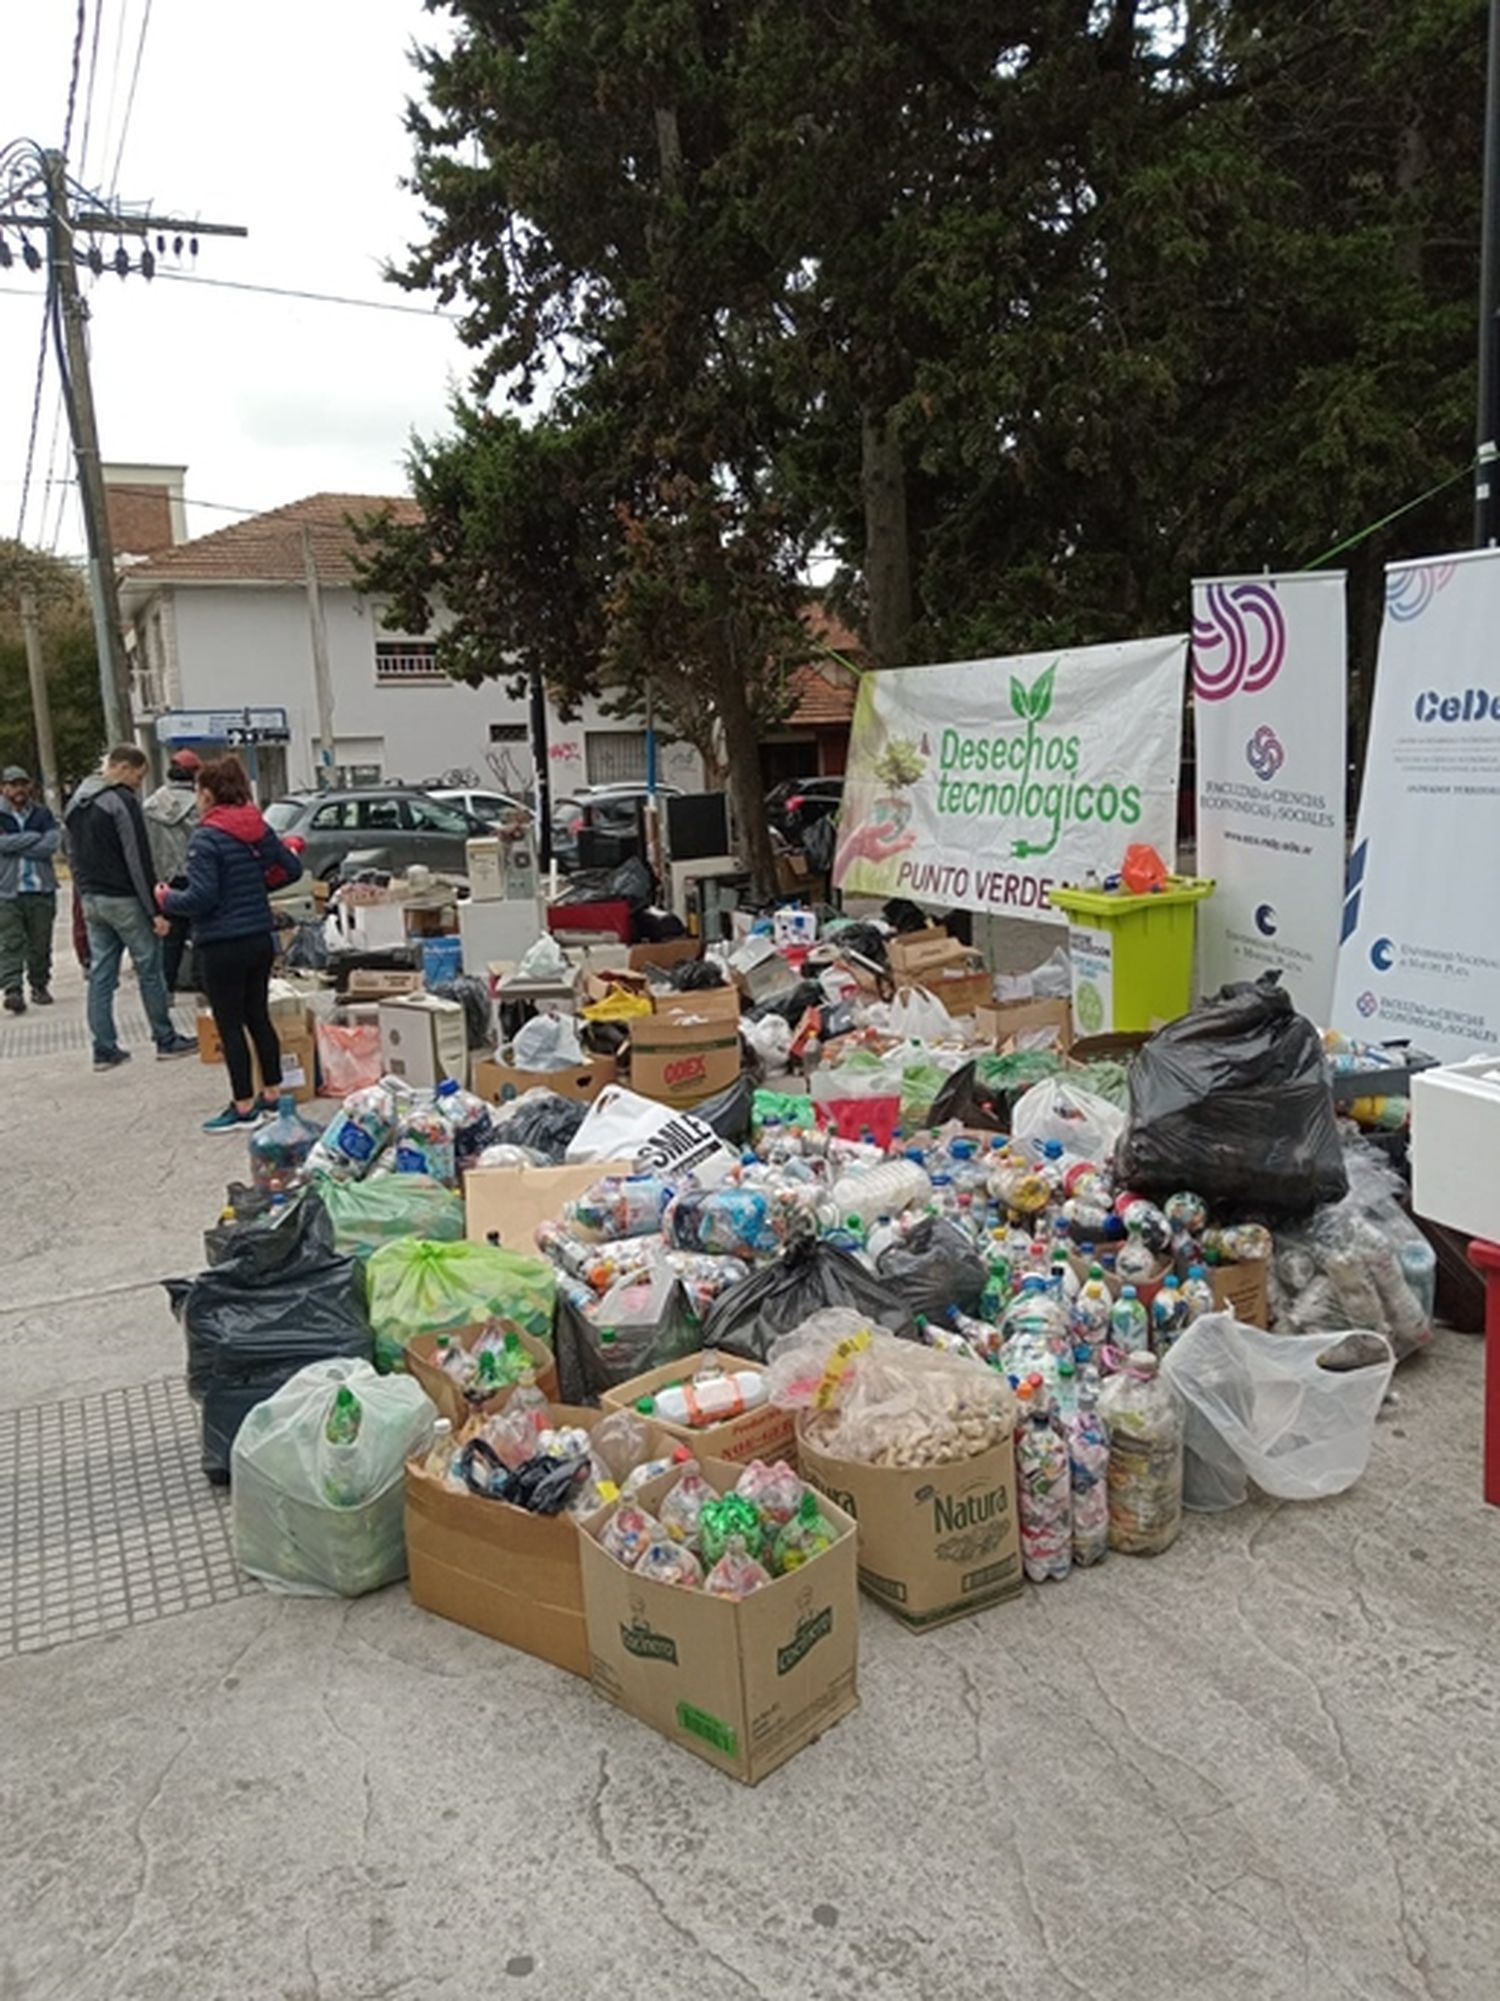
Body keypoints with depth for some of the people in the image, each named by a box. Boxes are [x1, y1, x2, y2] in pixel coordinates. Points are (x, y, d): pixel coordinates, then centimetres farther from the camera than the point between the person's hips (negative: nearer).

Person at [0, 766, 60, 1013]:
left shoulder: (42, 814, 10)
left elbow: (53, 843, -6)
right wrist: (35, 837, -9)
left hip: (41, 890, 2)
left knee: (41, 943, 8)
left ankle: (40, 985, 21)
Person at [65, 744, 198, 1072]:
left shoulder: (76, 803, 13)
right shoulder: (122, 801, -15)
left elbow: (74, 856, 18)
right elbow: (138, 860, -18)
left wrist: (84, 897, 22)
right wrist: (155, 910, -16)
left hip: (92, 900, 8)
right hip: (123, 900, -8)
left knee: (100, 975, 8)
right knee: (149, 970, 3)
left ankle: (104, 1049, 10)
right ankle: (166, 1040, 10)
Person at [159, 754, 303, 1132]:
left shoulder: (205, 838, -16)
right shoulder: (258, 829, 5)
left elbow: (201, 898, -20)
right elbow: (291, 869, 12)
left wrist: (167, 899, -2)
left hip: (222, 945, -7)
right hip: (260, 938, 7)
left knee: (230, 1026, 2)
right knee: (258, 1016, 16)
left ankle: (244, 1108, 8)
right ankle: (273, 1096, 23)